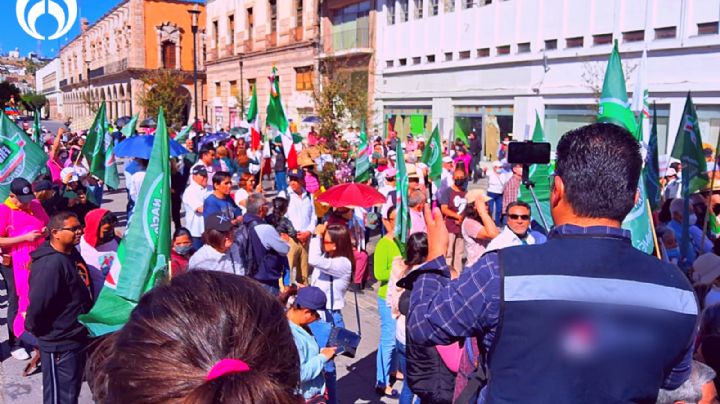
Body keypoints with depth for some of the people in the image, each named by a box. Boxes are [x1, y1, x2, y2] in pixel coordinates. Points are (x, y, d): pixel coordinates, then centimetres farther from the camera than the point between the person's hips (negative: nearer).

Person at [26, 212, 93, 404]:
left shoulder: (73, 254, 5)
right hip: (60, 343, -9)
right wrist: (36, 330, -11)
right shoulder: (51, 264, -27)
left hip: (77, 337, 9)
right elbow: (38, 304, -29)